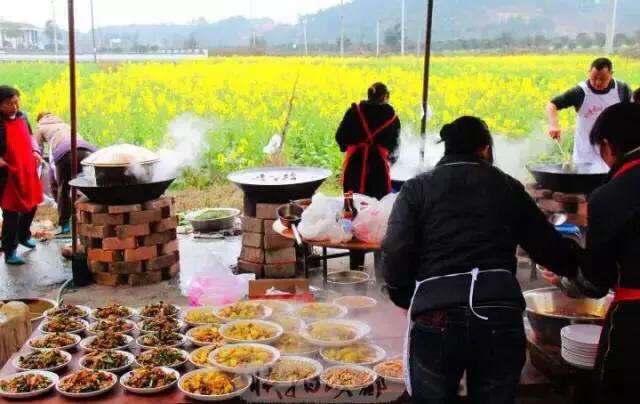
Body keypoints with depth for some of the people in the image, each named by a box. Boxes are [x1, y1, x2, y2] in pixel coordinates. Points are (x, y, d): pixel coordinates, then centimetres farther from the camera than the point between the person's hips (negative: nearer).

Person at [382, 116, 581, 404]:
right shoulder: (508, 187, 13)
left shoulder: (417, 188, 9)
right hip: (500, 315, 1)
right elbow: (548, 246, 15)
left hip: (437, 317, -1)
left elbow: (395, 253, -2)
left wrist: (404, 298, 14)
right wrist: (584, 264, 35)